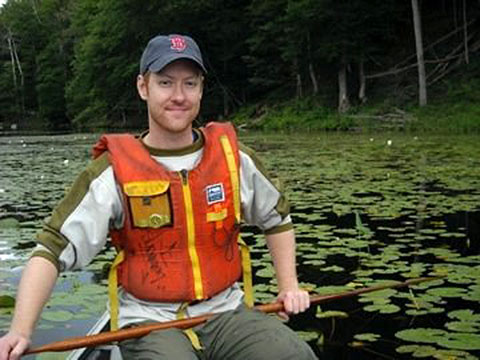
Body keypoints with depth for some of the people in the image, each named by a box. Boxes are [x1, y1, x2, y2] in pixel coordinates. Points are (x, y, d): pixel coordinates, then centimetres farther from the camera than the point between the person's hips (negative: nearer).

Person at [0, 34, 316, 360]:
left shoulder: (233, 158, 5)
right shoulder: (114, 171, -5)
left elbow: (277, 218, 21)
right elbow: (53, 249, -10)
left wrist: (289, 286, 11)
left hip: (227, 312, 3)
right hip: (150, 322, -3)